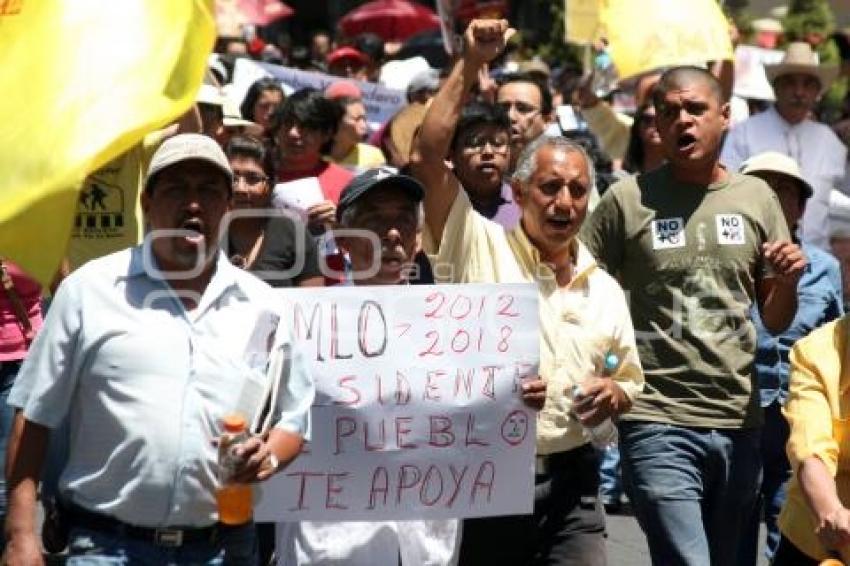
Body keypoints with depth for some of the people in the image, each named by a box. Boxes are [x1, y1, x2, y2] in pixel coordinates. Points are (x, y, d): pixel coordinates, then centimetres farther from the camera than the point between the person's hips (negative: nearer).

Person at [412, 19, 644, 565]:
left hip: (569, 484, 3)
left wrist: (614, 394, -3)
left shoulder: (605, 290, 10)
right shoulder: (481, 247, -2)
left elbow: (629, 381, 21)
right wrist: (471, 64, -14)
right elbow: (428, 157, -12)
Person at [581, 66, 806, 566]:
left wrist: (787, 283, -7)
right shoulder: (628, 200, -3)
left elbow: (776, 323, 14)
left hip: (738, 421, 4)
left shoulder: (757, 198, 8)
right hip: (658, 424, -4)